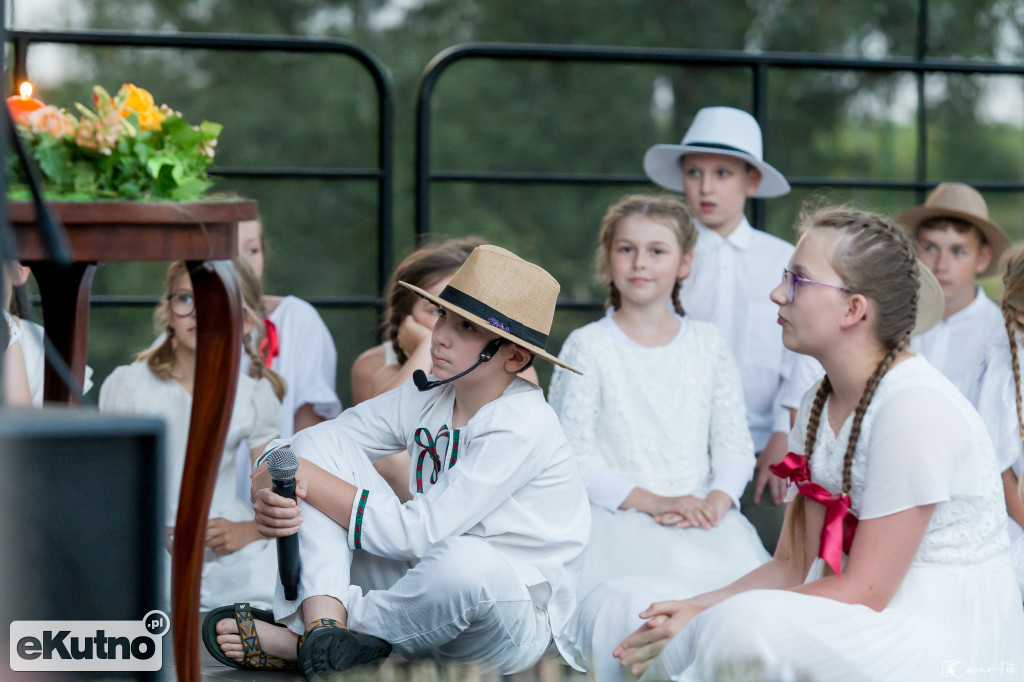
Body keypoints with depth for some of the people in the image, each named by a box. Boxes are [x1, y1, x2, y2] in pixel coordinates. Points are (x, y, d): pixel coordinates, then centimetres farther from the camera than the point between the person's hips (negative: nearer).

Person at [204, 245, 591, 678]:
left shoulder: (523, 427, -21)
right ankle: (322, 622, -23)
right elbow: (310, 447, 3)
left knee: (466, 561, -44)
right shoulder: (427, 399, 1)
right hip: (427, 582, 7)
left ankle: (295, 641, -21)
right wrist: (270, 496, -21)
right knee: (321, 442, -3)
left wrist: (308, 480, -18)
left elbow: (416, 533, -25)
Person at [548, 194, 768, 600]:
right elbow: (573, 460, -2)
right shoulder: (588, 347, 3)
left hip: (703, 517, 4)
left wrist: (716, 501, -10)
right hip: (618, 517, -3)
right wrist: (654, 502, -13)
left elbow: (735, 446, 12)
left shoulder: (708, 345, 14)